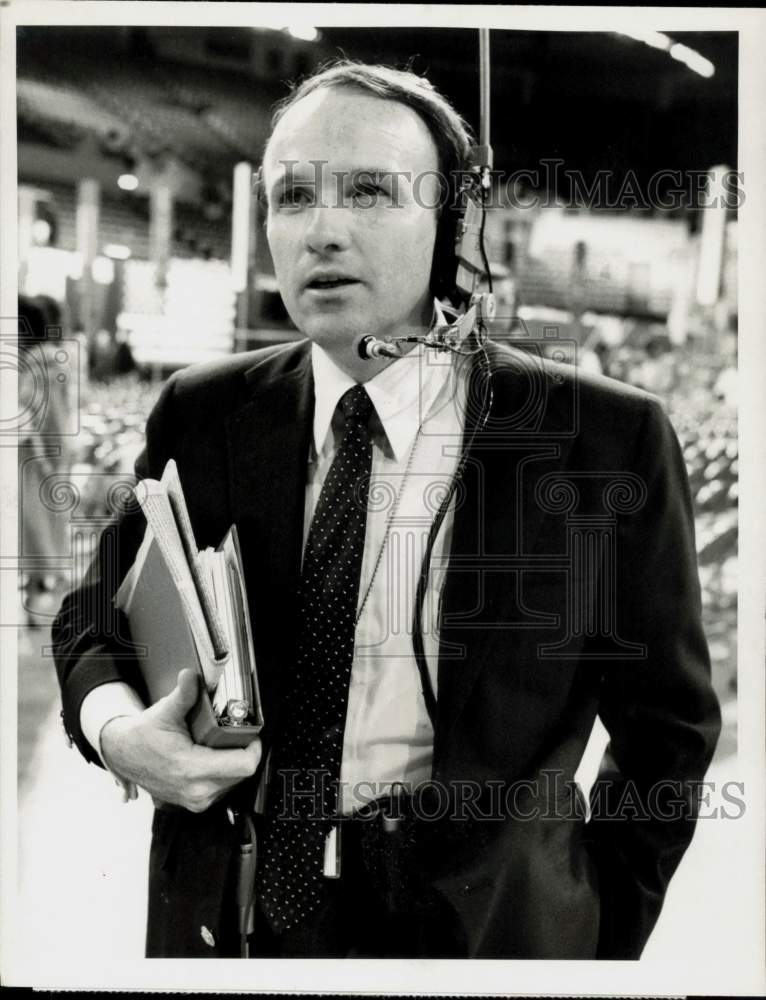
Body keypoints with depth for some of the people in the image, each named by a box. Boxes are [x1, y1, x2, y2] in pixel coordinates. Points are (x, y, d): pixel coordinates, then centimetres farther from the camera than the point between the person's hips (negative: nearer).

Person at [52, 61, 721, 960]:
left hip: (481, 925, -2)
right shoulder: (203, 417, -5)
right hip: (227, 916, 3)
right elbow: (93, 618, 7)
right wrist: (115, 725, -13)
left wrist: (595, 928, -4)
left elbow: (666, 722, -2)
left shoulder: (608, 439, -12)